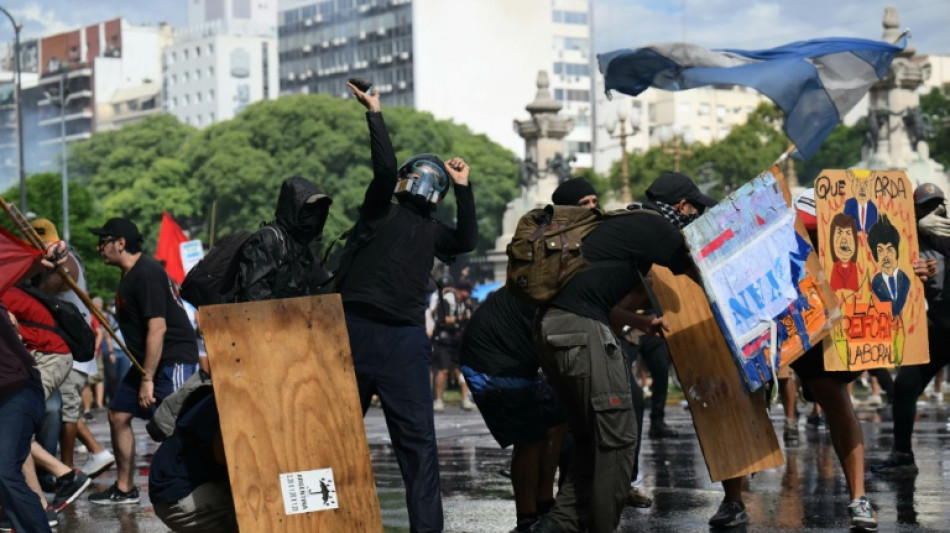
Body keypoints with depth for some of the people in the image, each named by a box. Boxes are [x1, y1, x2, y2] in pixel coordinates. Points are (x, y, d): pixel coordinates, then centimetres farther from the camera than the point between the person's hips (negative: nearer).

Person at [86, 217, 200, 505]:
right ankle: (124, 489, 18)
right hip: (147, 360, 11)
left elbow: (157, 328, -24)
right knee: (118, 415, 11)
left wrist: (147, 379, -24)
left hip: (173, 359, -11)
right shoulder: (131, 275, 14)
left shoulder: (146, 274, -18)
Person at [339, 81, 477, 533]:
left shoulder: (433, 232, 17)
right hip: (356, 330, -3)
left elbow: (467, 241, 0)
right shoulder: (381, 210, 7)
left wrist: (463, 188, -2)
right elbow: (384, 168, -10)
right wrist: (374, 114, -10)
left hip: (405, 339, 3)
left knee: (417, 439, -4)